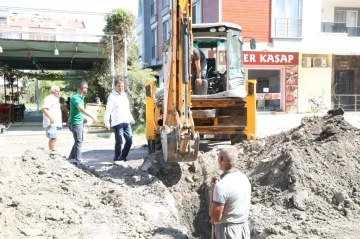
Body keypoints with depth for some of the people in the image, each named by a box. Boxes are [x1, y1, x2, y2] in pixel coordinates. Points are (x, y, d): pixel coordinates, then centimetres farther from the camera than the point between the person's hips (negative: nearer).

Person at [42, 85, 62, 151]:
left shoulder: (55, 99, 20)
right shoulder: (49, 99, -12)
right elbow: (44, 109, -25)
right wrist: (50, 118, -34)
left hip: (54, 123, 10)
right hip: (51, 123, -10)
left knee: (54, 138, 14)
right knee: (52, 138, -12)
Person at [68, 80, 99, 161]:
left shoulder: (81, 97, 10)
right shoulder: (75, 97, -21)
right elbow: (82, 109, -35)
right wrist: (92, 117, -43)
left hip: (79, 122, 10)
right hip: (75, 123, -10)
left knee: (78, 141, 17)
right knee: (79, 142, -3)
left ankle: (71, 157, 27)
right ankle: (78, 160, 5)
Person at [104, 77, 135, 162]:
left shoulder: (124, 94, 14)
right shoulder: (112, 97, -8)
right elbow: (108, 111, -16)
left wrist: (131, 118, 24)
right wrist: (106, 123, -25)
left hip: (126, 122, 7)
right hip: (117, 123, -7)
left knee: (129, 140, 8)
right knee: (119, 142, -7)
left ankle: (123, 157, 22)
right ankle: (117, 159, 4)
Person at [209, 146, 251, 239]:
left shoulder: (222, 185, -24)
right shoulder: (244, 178, 2)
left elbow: (215, 217, -19)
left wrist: (212, 190, -12)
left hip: (228, 231, -8)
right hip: (244, 228, 8)